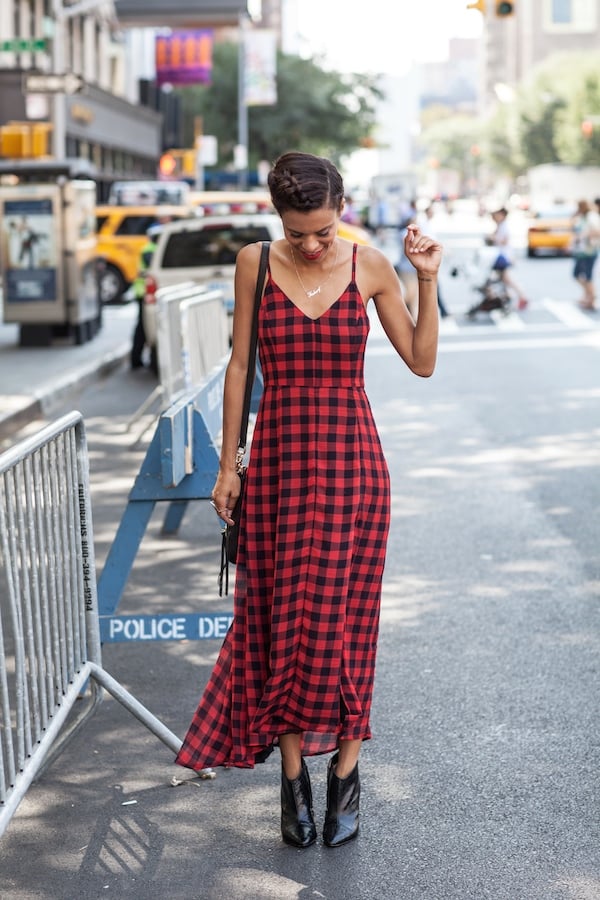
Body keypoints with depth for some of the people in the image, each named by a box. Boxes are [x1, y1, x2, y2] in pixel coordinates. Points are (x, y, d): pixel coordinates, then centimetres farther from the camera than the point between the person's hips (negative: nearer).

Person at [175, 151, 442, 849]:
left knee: (343, 620, 2)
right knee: (283, 619, 4)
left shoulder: (370, 266, -2)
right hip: (278, 457, 1)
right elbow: (240, 365, 5)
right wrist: (228, 465, 5)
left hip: (352, 459, -1)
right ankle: (294, 777, 17)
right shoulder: (255, 263, -1)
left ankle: (345, 773, 16)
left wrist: (428, 282, -8)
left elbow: (422, 362, 4)